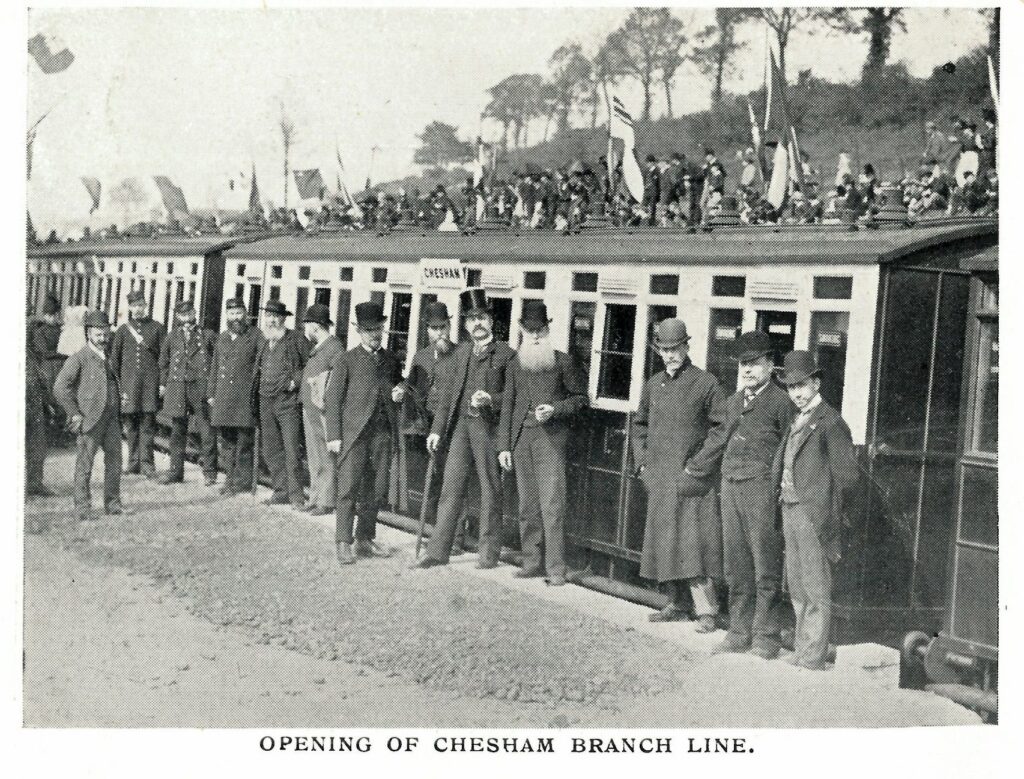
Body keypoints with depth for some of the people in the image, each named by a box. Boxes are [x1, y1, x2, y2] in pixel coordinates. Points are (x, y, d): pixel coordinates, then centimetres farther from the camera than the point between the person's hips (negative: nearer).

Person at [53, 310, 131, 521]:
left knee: (114, 460, 8)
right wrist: (74, 414, -15)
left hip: (111, 418, 7)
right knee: (84, 464, -1)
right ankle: (82, 508, 4)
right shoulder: (78, 359, -7)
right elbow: (60, 387, -13)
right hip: (90, 418, -7)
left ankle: (112, 504, 17)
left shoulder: (107, 357, 16)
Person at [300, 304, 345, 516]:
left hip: (324, 411, -10)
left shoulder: (335, 347, -14)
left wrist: (325, 399, -19)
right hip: (309, 411, 10)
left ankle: (327, 502, 1)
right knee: (314, 460, 15)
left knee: (325, 459, -4)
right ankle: (315, 499, 23)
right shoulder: (316, 348, 14)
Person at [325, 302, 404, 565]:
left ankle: (365, 539, 16)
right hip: (354, 432, -4)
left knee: (377, 490, 5)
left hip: (383, 433, 4)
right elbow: (333, 400, 0)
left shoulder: (392, 361, 16)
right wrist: (333, 436, -7)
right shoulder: (346, 360, 3)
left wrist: (399, 395, 3)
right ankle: (343, 543, -4)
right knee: (349, 489, -8)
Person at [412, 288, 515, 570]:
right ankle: (437, 551, 8)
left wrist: (490, 400, -20)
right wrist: (437, 429, 14)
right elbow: (450, 393, 18)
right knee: (451, 486, 4)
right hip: (461, 424, 5)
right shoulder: (461, 352, 15)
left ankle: (488, 552, 12)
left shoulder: (506, 354, -3)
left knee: (490, 490, 3)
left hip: (489, 427, -5)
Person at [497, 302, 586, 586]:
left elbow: (581, 397, 7)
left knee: (552, 505, -8)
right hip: (521, 438, 4)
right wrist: (504, 445, 8)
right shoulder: (516, 364, 12)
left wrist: (555, 410, -11)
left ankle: (556, 568, -5)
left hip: (550, 438, -4)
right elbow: (507, 405, 13)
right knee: (527, 505, 7)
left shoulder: (562, 361, 2)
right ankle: (531, 562, 15)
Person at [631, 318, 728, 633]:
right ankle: (677, 604, 21)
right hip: (660, 480, 6)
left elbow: (721, 429, -8)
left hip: (692, 479, -6)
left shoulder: (706, 383, -6)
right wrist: (643, 463, 10)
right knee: (663, 541, 10)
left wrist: (696, 468, -12)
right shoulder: (653, 385, 11)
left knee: (694, 542, -10)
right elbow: (640, 425, 22)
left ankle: (706, 610, -4)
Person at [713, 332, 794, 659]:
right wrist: (727, 478, 16)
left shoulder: (780, 402, -3)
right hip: (731, 485, 7)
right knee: (736, 566, 9)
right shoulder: (733, 402, 19)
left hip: (762, 487, -7)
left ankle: (766, 637, 2)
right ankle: (739, 632, 16)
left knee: (766, 567, -4)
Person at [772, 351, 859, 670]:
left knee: (816, 589, -3)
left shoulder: (831, 422, -9)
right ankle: (802, 646, 24)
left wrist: (832, 520, -8)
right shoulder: (796, 422, 17)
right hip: (790, 510, 8)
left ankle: (814, 656, 2)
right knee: (797, 587, 15)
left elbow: (846, 475, -11)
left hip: (814, 515, -8)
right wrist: (781, 497, 8)